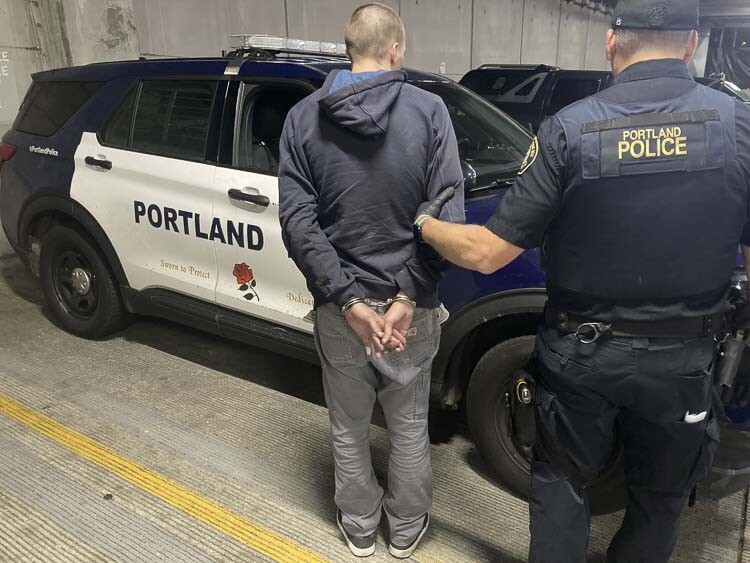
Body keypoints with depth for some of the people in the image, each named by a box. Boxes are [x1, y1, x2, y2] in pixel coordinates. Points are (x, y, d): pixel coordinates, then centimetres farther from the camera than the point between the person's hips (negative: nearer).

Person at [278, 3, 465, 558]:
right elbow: (447, 215, -15)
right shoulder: (428, 110, -9)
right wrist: (408, 296, -11)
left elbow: (298, 221, -10)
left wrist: (348, 299, -10)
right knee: (410, 427, 19)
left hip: (338, 306, 2)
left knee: (349, 428, 20)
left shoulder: (303, 117, -4)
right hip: (410, 305, -1)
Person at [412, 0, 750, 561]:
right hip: (683, 361, 2)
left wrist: (422, 223, 3)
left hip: (583, 353, -1)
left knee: (562, 480, 21)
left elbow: (487, 253, -15)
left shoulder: (570, 128, -14)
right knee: (660, 495, 25)